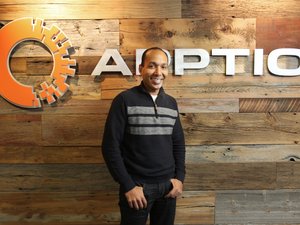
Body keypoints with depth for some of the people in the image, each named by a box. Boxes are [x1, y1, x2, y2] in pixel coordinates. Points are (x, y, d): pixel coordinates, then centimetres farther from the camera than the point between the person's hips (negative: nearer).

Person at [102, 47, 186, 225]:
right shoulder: (125, 100, -11)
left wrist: (180, 177, 1)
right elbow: (110, 146, -12)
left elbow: (179, 143, 10)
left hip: (168, 185, 5)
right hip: (136, 186, -4)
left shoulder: (171, 103, 4)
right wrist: (128, 186, -13)